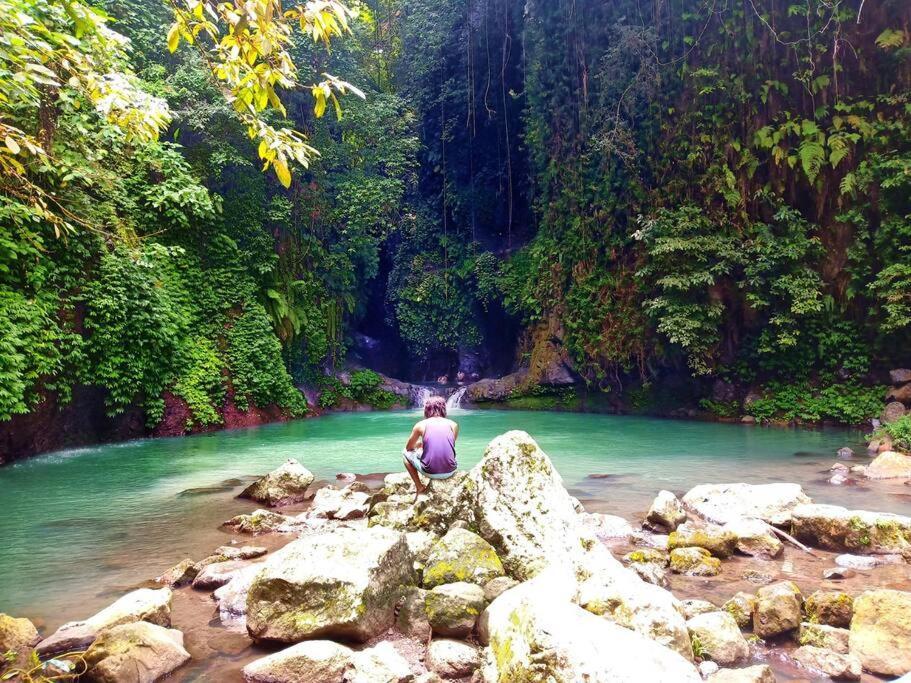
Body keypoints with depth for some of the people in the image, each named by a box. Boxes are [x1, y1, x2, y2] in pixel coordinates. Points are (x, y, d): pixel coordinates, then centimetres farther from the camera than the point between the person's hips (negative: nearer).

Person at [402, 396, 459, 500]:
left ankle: (419, 487, 17)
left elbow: (409, 448, 14)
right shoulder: (454, 425, 6)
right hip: (449, 472, 3)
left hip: (430, 472, -3)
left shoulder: (421, 425, 0)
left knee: (405, 453, 25)